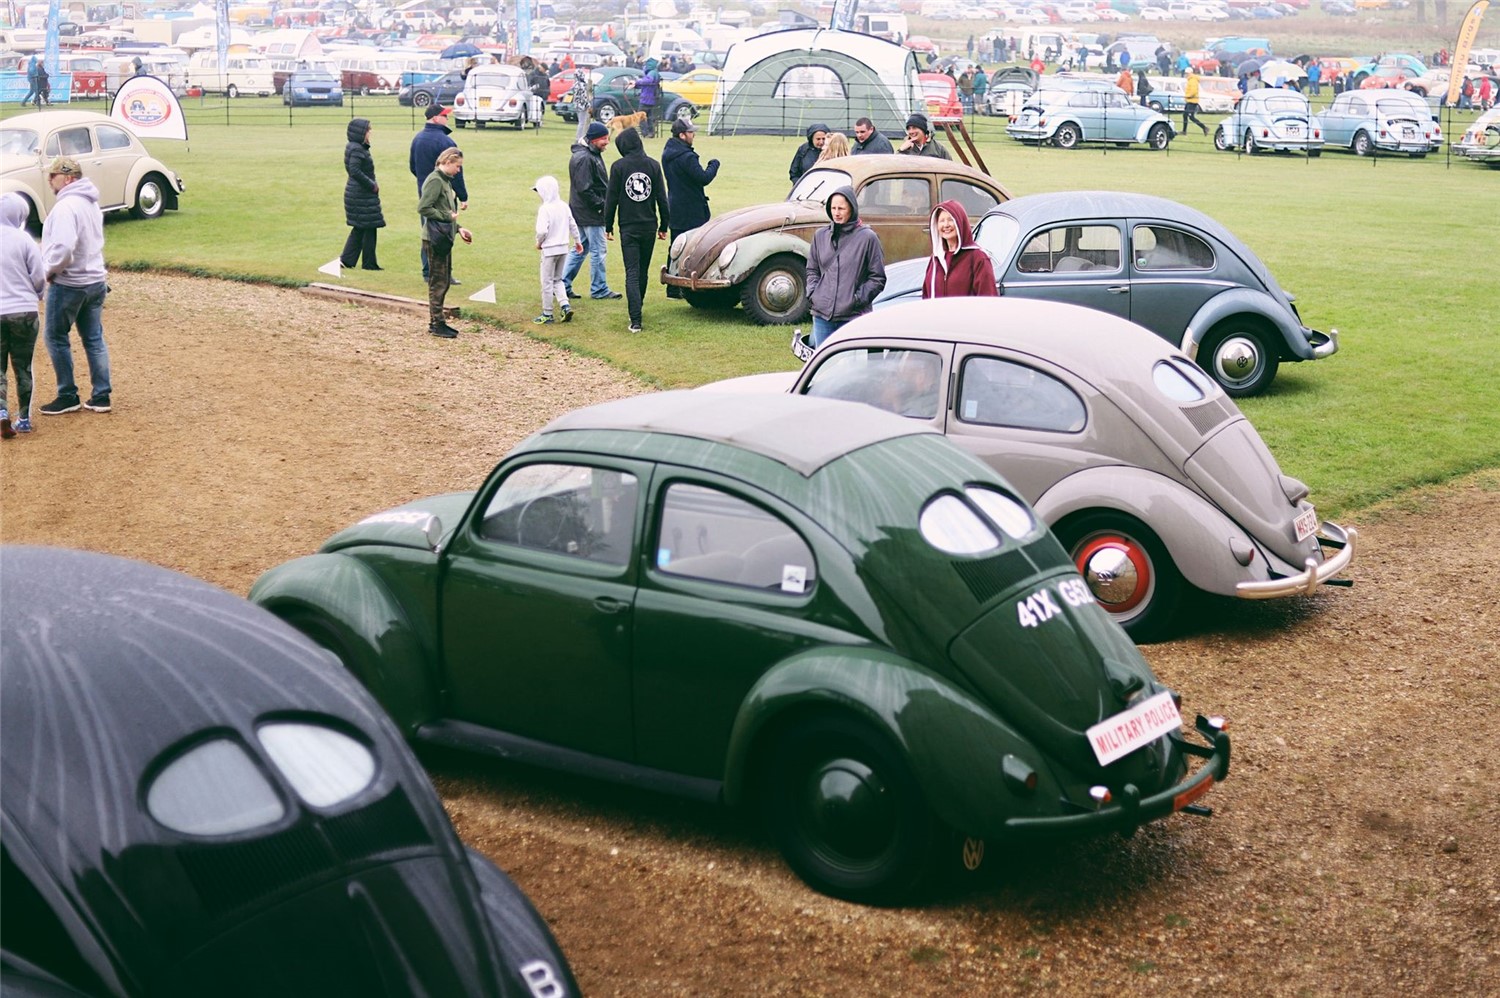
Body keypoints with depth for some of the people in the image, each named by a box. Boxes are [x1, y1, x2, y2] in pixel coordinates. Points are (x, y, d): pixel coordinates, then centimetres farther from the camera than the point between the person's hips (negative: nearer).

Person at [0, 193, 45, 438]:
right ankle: (24, 418, 16)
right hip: (24, 311, 0)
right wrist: (36, 296, 18)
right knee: (23, 367, 11)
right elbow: (38, 278, -4)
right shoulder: (23, 240, -7)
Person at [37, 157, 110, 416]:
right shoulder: (91, 202, 10)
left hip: (69, 284, -8)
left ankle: (68, 397, 9)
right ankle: (101, 397, 12)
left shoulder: (66, 206, -19)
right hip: (95, 280, 8)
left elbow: (63, 248, -30)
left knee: (56, 337, 5)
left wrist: (50, 269, -13)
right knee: (94, 339, 10)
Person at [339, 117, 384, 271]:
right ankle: (369, 263, 6)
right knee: (369, 228, -1)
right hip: (362, 195, -10)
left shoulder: (356, 147, 12)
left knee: (359, 228, 15)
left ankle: (346, 259, 15)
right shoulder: (356, 149, -17)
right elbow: (355, 171, -26)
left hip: (356, 193, 10)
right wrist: (372, 185, -18)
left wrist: (372, 184, 8)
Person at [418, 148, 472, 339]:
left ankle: (437, 321, 21)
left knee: (444, 281, 14)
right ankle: (436, 324, 4)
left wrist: (458, 228, 11)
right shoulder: (435, 181, -15)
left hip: (445, 238, 10)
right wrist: (448, 216, -16)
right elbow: (423, 208, -22)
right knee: (438, 282, -3)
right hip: (435, 238, -10)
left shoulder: (445, 180, 15)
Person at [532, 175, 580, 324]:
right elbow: (573, 225, 10)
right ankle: (565, 305, 3)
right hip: (564, 248, 7)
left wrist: (539, 243, -5)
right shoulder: (564, 206, 4)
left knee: (547, 282, 4)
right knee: (557, 279, 19)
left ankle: (547, 314, 10)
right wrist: (577, 240, 25)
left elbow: (542, 230, -24)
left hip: (549, 249, -7)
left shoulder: (544, 209, -18)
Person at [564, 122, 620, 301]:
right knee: (598, 251, -2)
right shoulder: (584, 158, -19)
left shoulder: (593, 155, 14)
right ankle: (599, 289, 7)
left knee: (579, 249, 15)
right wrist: (601, 204, -18)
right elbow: (584, 189, -23)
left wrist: (603, 202, 10)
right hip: (590, 214, -10)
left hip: (582, 212, 10)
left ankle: (563, 285, 18)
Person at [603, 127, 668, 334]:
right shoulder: (653, 165, 2)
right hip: (649, 226, 3)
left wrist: (608, 226, 6)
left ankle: (635, 320, -15)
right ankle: (636, 307, 32)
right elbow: (662, 198, 4)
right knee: (643, 271, 17)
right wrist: (664, 225, 12)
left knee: (632, 273, -4)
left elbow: (611, 199, -3)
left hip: (628, 227, -3)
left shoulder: (618, 166, -6)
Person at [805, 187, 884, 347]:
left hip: (853, 316, -4)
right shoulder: (820, 236, 9)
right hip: (822, 315, 4)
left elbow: (877, 278, -1)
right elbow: (812, 270, 18)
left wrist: (857, 299, -9)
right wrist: (812, 294, 3)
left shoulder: (867, 237, -3)